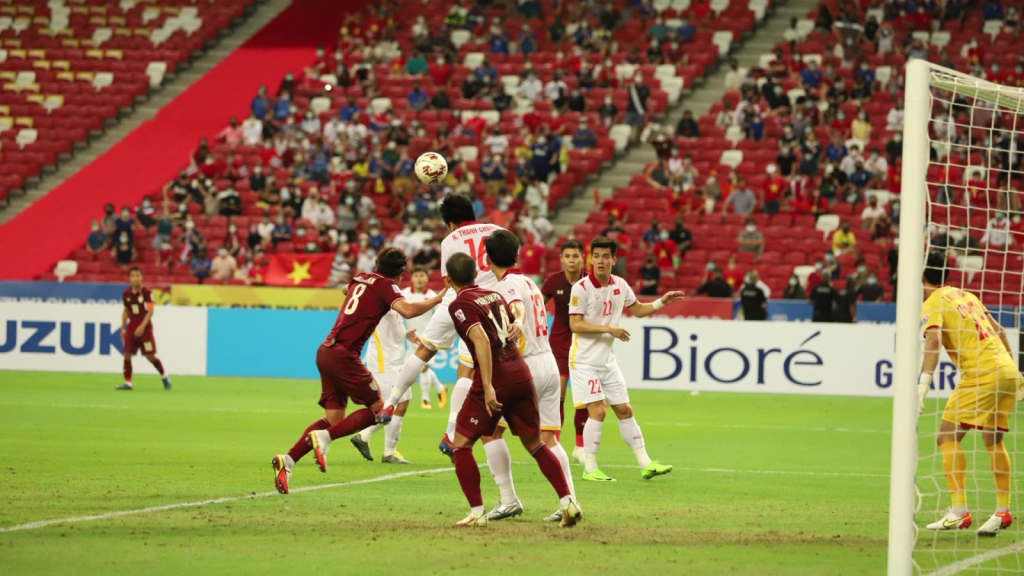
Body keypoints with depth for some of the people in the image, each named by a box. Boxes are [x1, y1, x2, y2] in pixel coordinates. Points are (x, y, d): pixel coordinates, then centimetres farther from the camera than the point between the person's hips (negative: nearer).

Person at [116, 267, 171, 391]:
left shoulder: (146, 292, -11)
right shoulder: (126, 293, 3)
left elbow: (151, 311, -14)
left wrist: (142, 326, -21)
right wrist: (123, 328, 10)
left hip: (144, 328, -4)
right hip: (131, 328, 4)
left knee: (150, 356, -3)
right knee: (127, 354, -5)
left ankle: (164, 377, 18)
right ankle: (127, 382, 1)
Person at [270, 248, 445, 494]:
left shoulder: (361, 279, 19)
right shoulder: (385, 285, -4)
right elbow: (407, 310, -22)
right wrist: (437, 300, -11)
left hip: (327, 352, 8)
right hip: (344, 355, -8)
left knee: (334, 417, 9)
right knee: (377, 408, 0)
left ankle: (288, 460, -4)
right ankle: (324, 437, -16)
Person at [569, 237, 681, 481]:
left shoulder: (620, 285, 5)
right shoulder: (581, 287, -13)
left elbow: (638, 309, 20)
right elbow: (575, 324, -18)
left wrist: (662, 302, 5)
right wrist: (609, 329, -23)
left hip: (607, 360, 6)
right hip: (584, 360, -6)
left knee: (625, 410, 8)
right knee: (597, 411, -13)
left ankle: (645, 464, 12)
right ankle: (590, 468, -5)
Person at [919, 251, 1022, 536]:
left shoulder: (933, 304, -3)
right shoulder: (966, 295, 21)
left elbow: (933, 342, -20)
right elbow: (999, 331, 25)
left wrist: (924, 384, -28)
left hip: (981, 374, -8)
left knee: (947, 437, -6)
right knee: (993, 441, 18)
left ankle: (959, 511, -14)